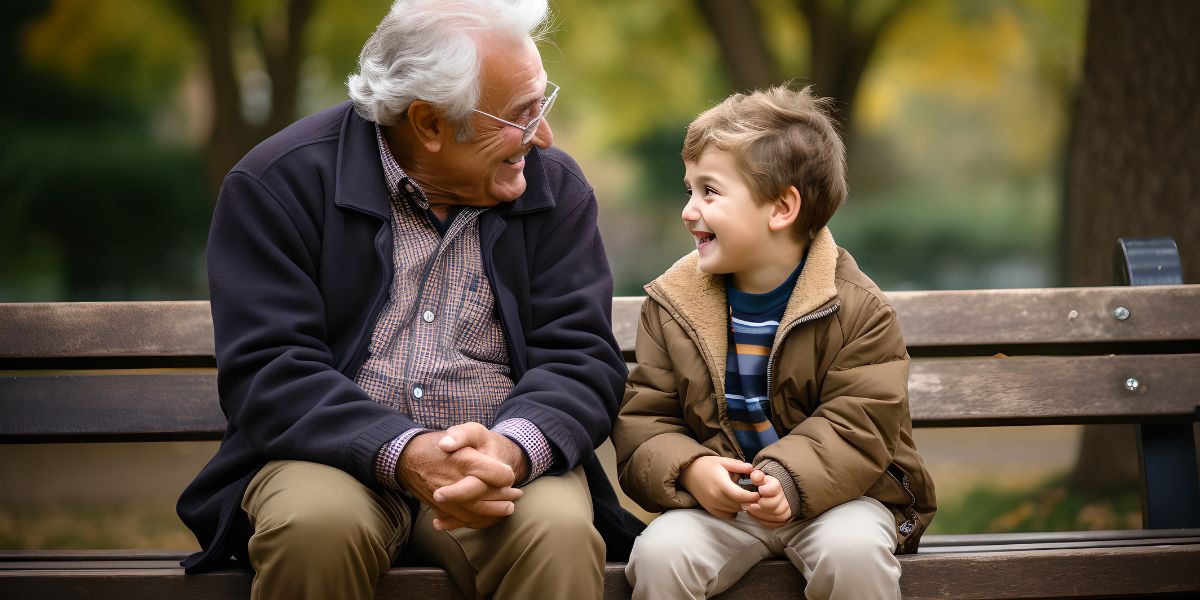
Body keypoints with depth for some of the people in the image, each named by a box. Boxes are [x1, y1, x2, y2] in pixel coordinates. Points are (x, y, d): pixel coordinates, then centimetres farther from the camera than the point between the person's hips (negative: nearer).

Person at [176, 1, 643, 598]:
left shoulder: (555, 187, 6)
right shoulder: (279, 183, -4)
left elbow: (580, 354, -1)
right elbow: (267, 369, -11)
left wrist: (510, 449, -25)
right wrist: (404, 454, -28)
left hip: (508, 453, 0)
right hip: (338, 453, 0)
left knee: (561, 533, -32)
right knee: (314, 526, -34)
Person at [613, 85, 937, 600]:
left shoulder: (855, 307, -7)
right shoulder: (671, 306, 2)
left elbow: (859, 425, -13)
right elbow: (642, 419, 1)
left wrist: (789, 480, -30)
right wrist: (690, 470, -21)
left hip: (834, 489, -2)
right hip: (715, 498, 2)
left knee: (854, 550, -32)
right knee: (658, 553, -25)